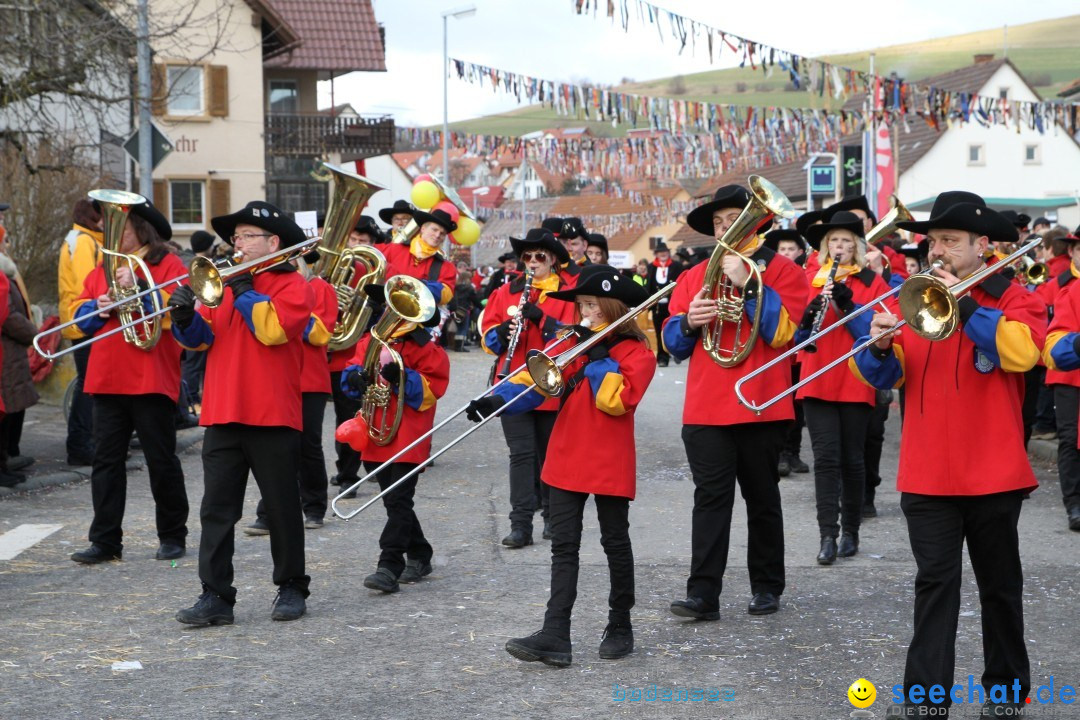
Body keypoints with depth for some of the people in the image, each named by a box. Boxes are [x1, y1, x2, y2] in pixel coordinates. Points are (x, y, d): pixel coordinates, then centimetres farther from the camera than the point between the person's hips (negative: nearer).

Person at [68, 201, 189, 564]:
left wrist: (138, 287, -20)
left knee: (161, 461, 2)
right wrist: (99, 307, -8)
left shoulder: (167, 265, 0)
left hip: (152, 380, -5)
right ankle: (105, 540, 8)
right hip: (107, 380, 6)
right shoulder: (102, 270, 18)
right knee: (106, 459, 4)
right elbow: (79, 315, 12)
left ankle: (173, 536, 14)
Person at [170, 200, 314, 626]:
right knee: (217, 509, 0)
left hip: (273, 417, -5)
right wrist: (186, 317, -12)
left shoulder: (292, 285, -2)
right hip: (223, 415, 5)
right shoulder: (224, 285, 16)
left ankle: (292, 587, 20)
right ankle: (216, 596, 1)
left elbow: (273, 328, -19)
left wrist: (244, 292, -11)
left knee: (282, 507, 7)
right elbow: (201, 338, 7)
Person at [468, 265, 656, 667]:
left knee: (615, 543, 7)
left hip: (609, 464, -5)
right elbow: (539, 380, 1)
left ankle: (620, 627, 21)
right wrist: (499, 400, -14)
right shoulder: (575, 344, 13)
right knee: (564, 547, 1)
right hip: (566, 460, 5)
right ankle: (555, 637, -3)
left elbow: (615, 400, -19)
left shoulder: (636, 352, -5)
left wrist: (598, 357, -16)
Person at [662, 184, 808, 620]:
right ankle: (703, 594, -9)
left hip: (762, 407, -2)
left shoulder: (783, 271, 3)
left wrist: (748, 285, -16)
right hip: (705, 408, 2)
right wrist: (689, 322, -10)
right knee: (710, 498, -6)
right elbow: (672, 342, 11)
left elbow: (783, 333, -12)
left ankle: (767, 587, 20)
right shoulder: (695, 276, 14)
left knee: (762, 498, 9)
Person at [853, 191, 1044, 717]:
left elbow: (1020, 353, -22)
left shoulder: (1014, 298, -1)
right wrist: (879, 347, -16)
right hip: (927, 472, 2)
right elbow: (885, 377, 5)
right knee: (935, 581, -1)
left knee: (999, 584, 10)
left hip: (992, 471, -2)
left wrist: (967, 305, -23)